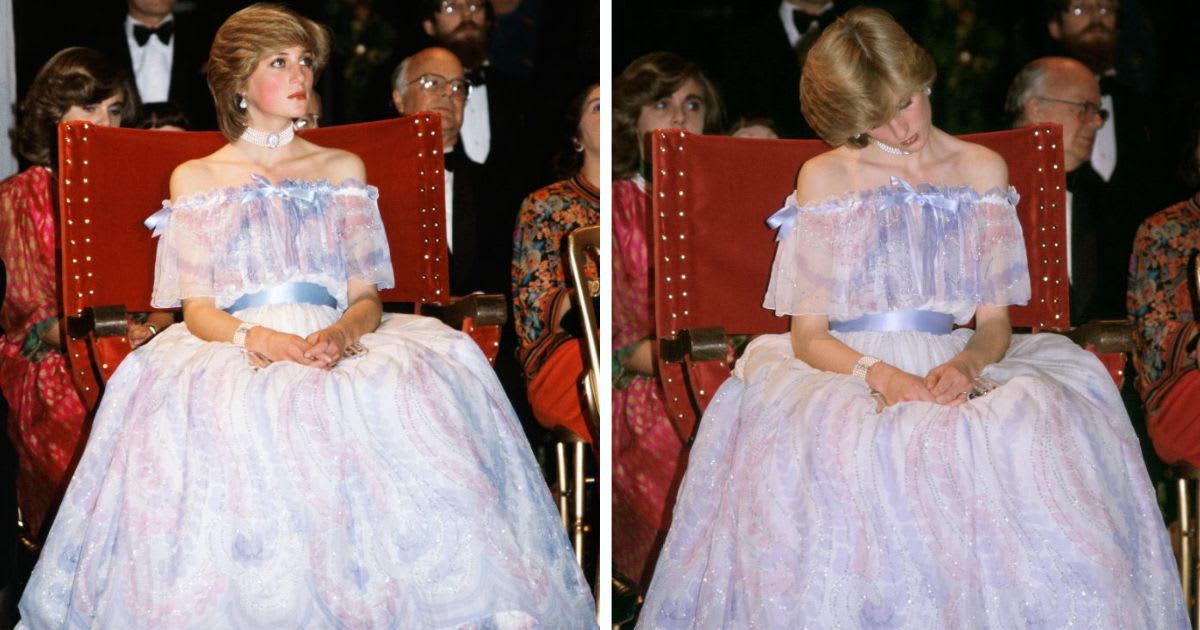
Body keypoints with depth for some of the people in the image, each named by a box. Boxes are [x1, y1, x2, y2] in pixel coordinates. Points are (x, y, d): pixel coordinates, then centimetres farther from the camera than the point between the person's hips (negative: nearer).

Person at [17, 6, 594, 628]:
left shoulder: (343, 170, 21)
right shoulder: (196, 179, 16)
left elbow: (367, 296, 12)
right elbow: (197, 309, 6)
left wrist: (342, 333, -13)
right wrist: (256, 338, -17)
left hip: (337, 346, 2)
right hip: (233, 352, -2)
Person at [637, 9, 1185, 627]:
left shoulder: (982, 170, 13)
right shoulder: (824, 178, 6)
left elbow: (995, 322, 10)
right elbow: (807, 335, 2)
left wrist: (966, 364, -14)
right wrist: (880, 376, -19)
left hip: (950, 370, 2)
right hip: (845, 370, -2)